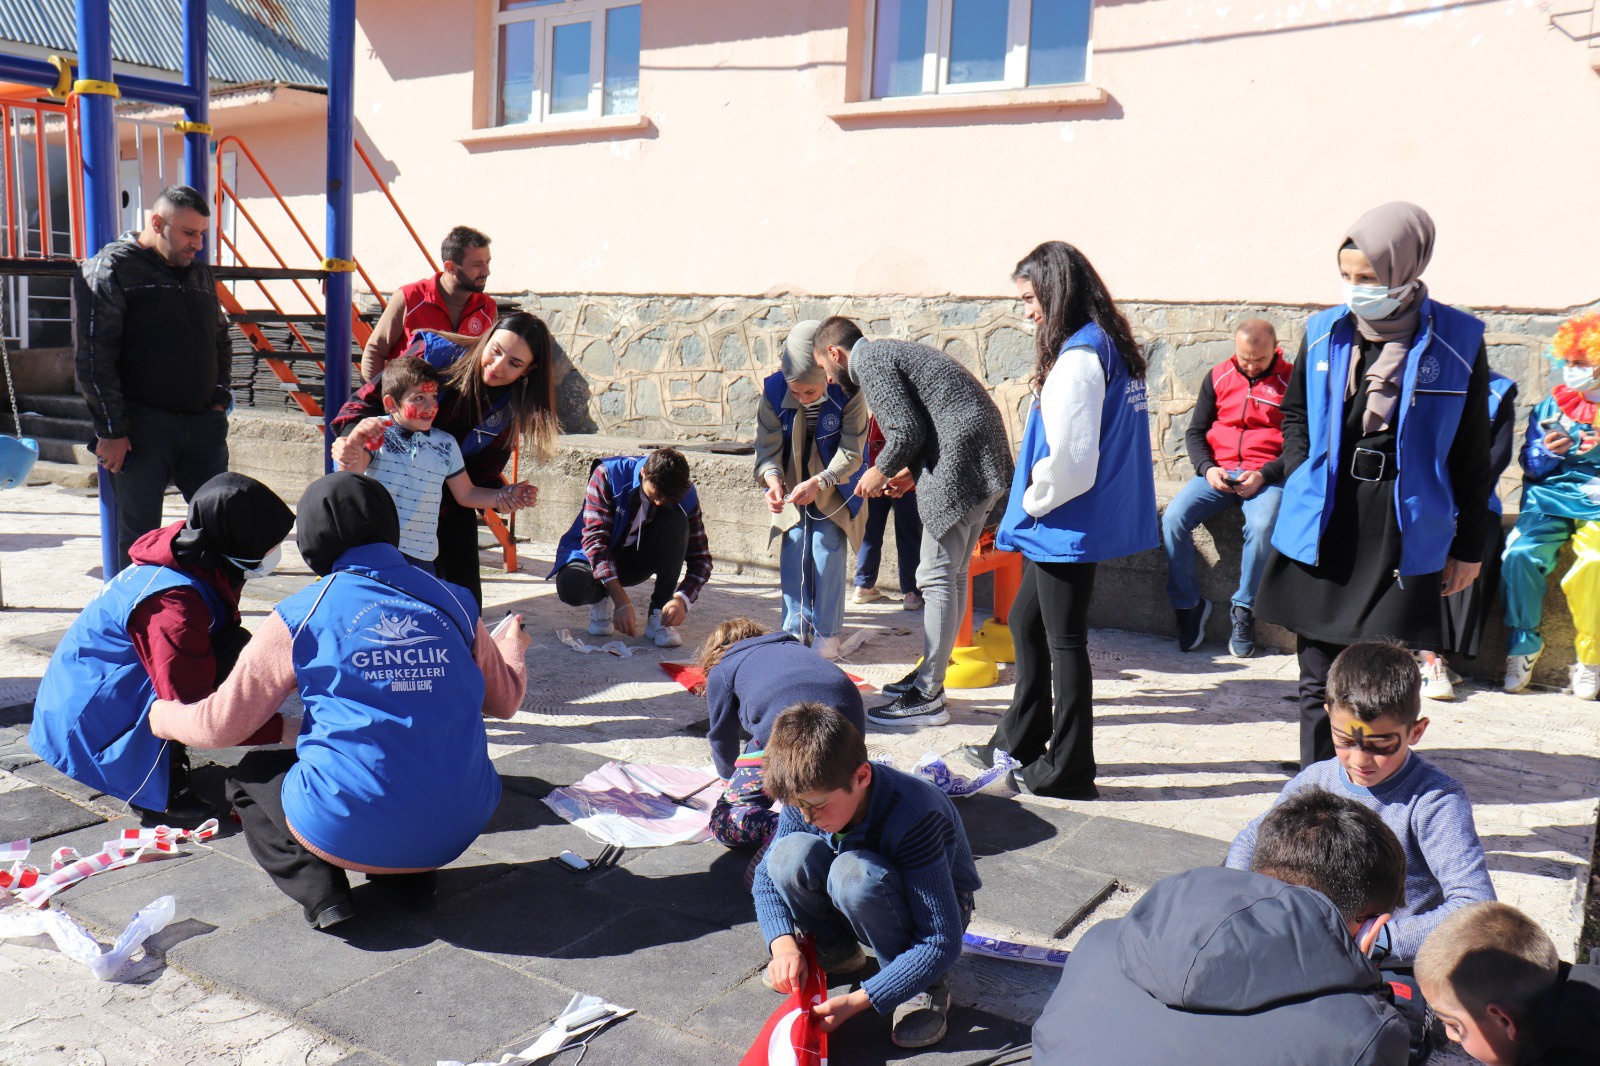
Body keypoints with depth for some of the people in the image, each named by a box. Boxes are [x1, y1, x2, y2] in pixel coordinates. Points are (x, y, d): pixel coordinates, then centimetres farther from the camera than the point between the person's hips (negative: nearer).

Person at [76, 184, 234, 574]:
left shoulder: (200, 273, 16)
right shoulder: (110, 269, -5)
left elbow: (221, 339, 27)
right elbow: (94, 357, -11)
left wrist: (220, 396, 12)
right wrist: (111, 431, -14)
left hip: (203, 423, 6)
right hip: (141, 427, -6)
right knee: (139, 534, 2)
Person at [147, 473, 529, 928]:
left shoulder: (300, 615, -3)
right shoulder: (452, 602, 3)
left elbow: (222, 723, 6)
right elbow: (504, 700, 16)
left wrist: (164, 716, 29)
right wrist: (512, 647, 38)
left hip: (352, 834, -3)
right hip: (458, 829, 4)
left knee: (250, 776, 25)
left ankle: (317, 887, 4)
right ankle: (413, 874, 17)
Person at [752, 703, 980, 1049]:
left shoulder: (912, 817, -35)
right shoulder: (807, 797, -18)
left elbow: (943, 944, -34)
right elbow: (766, 877, -4)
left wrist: (855, 1002, -38)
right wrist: (784, 945, -24)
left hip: (934, 909, -5)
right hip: (860, 909, 5)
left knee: (853, 871, -37)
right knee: (790, 853, -25)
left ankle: (924, 986, -14)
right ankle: (835, 949, 3)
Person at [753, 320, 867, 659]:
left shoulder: (848, 394, -25)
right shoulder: (773, 390, -19)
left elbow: (850, 453, -22)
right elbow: (768, 445, -15)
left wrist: (819, 482, -36)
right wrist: (773, 480, -35)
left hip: (834, 491, -2)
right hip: (792, 489, 3)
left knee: (827, 554, -8)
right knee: (793, 554, 0)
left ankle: (826, 632, 5)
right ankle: (796, 628, 13)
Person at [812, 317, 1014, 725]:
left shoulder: (869, 360, -4)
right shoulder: (892, 352, 26)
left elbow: (907, 431, -14)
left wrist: (880, 472, 2)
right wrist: (911, 473, 20)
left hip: (960, 464, -10)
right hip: (983, 462, 10)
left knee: (937, 578, -7)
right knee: (953, 575, 15)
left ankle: (927, 698, -2)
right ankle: (930, 675, 25)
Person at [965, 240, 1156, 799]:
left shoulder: (1079, 356, -20)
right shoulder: (1112, 347, 10)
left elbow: (1068, 456, -25)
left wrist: (1030, 503, -8)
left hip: (1068, 525, -10)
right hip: (1077, 523, 10)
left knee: (1064, 641, 2)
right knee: (1025, 621, 20)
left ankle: (1067, 769, 15)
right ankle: (1020, 742, 33)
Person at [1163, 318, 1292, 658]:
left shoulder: (1291, 381, 0)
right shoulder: (1218, 377, 9)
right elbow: (1195, 431, 13)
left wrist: (1263, 475, -15)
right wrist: (1207, 468, -7)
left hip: (1266, 476, -3)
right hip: (1218, 472, 3)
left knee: (1262, 526, -34)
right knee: (1173, 518, -23)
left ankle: (1243, 609, -13)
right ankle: (1188, 604, -7)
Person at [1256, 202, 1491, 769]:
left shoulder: (1456, 341, -3)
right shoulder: (1324, 331, 4)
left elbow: (1470, 452, 3)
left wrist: (1468, 545, 6)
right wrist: (1302, 483, 5)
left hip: (1403, 538, -2)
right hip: (1322, 533, 3)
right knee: (1319, 680, 8)